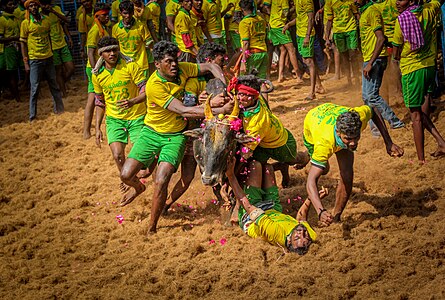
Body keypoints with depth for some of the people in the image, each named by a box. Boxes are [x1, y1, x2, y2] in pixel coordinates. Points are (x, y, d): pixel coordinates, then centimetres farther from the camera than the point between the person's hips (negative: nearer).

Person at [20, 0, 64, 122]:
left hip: (48, 58, 4)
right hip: (35, 60, -4)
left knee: (54, 85, 11)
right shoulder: (25, 23, -6)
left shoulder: (46, 21, 7)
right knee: (34, 88, -2)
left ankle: (59, 110, 23)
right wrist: (26, 62, -8)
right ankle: (32, 116, 4)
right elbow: (23, 43, -4)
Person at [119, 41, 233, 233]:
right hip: (152, 132, -2)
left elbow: (211, 67, 2)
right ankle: (139, 188, 32)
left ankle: (152, 227, 0)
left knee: (161, 182, -18)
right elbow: (184, 111, -28)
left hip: (175, 136, 2)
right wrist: (219, 111, -31)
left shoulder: (182, 69, -9)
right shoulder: (154, 85, -24)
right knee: (126, 175, -8)